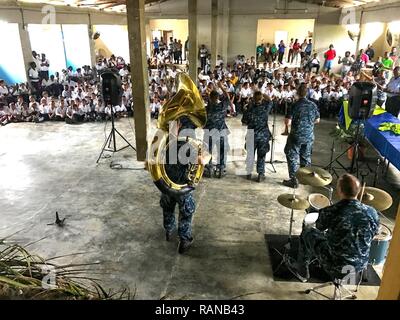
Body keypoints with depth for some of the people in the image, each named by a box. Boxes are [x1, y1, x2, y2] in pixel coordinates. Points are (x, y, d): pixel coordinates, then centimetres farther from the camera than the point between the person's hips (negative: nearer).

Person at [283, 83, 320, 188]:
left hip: (296, 136, -4)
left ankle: (293, 180, 8)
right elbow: (317, 120, 9)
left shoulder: (295, 105, -15)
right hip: (309, 136, 5)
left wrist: (294, 121, 4)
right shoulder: (313, 105, -2)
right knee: (306, 157, 18)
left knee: (292, 157, 6)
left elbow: (288, 122, -18)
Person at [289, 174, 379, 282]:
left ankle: (302, 272, 34)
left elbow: (319, 228, -1)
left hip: (335, 267, -4)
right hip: (361, 265, 4)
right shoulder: (372, 213, -14)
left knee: (307, 231, 18)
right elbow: (373, 234, 6)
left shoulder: (329, 212, -25)